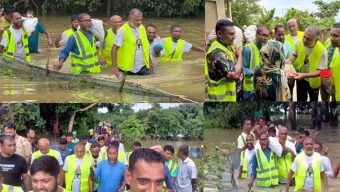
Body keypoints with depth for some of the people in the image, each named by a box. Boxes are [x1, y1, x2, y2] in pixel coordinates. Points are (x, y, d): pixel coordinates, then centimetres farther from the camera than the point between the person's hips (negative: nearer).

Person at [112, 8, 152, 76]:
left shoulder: (142, 28, 8)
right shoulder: (122, 30, -11)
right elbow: (114, 48, -14)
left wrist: (149, 62, 11)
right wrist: (114, 67, -21)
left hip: (143, 67, 5)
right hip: (128, 69, -5)